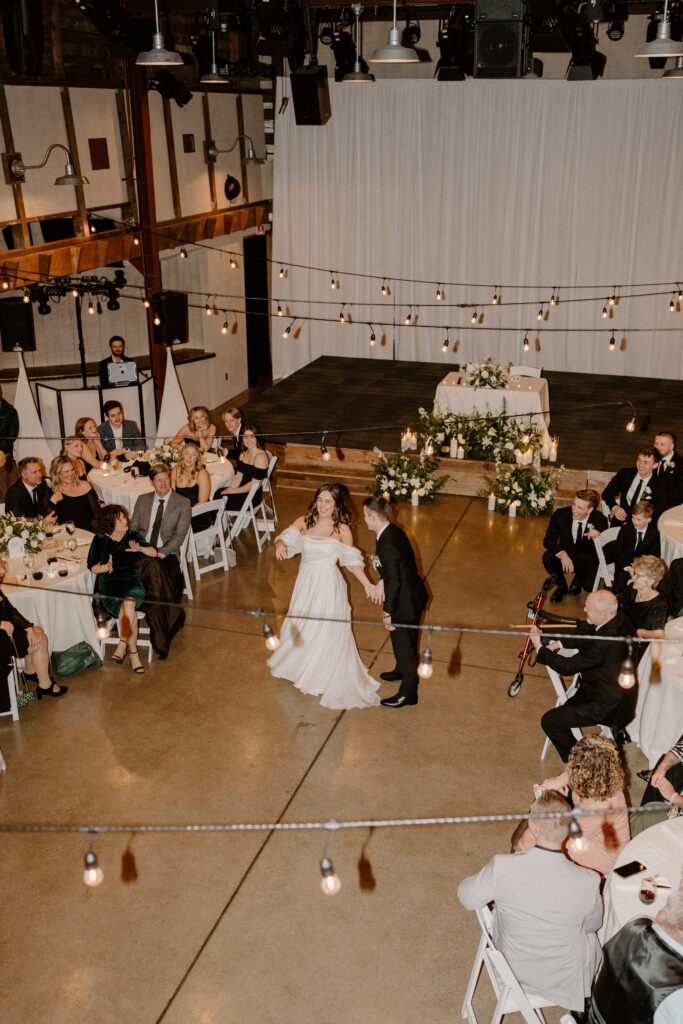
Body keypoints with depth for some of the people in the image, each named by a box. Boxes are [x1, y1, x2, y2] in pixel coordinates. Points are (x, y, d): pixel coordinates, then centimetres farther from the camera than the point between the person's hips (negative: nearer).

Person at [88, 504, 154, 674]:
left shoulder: (132, 535, 9)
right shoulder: (100, 540, 3)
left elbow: (154, 553, 13)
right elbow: (92, 568, 1)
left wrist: (141, 548, -8)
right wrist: (106, 567, -21)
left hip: (133, 584, 1)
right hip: (110, 588, -1)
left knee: (129, 603, -36)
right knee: (131, 613, -31)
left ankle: (122, 645, -30)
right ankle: (133, 653, -25)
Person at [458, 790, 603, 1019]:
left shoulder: (502, 867, -33)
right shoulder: (588, 882, -30)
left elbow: (468, 897, -14)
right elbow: (593, 924, -7)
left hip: (513, 969, 0)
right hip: (565, 977, 0)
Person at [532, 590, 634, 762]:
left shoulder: (601, 645, -35)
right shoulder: (620, 619, -8)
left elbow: (567, 667, -24)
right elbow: (587, 634, 8)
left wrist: (539, 648, -14)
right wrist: (558, 643, -2)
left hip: (609, 707, -10)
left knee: (550, 721, -7)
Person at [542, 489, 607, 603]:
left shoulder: (599, 519, -17)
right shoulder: (561, 514, -16)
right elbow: (548, 540, -15)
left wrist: (598, 534, -39)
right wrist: (562, 553, -35)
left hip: (588, 561, -1)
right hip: (566, 556, 1)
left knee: (589, 585, -28)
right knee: (548, 558, -31)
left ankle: (578, 580, 15)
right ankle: (561, 585, 2)